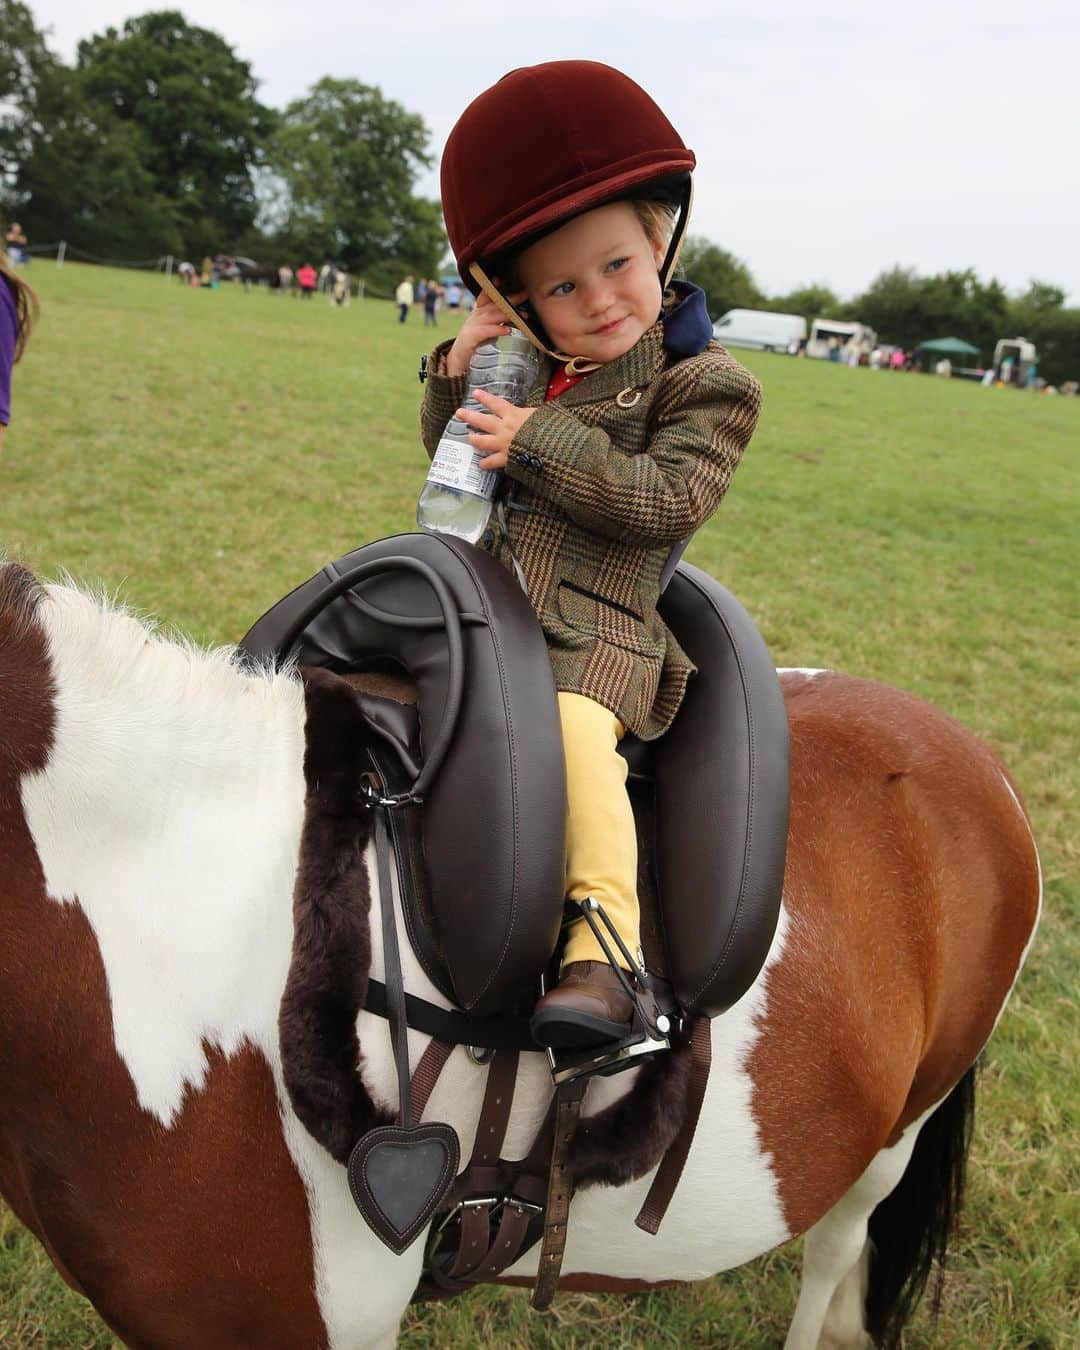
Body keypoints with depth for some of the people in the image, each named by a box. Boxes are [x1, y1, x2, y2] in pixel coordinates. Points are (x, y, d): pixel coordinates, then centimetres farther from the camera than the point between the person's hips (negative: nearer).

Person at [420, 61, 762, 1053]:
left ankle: (607, 950, -35)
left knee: (577, 732, -32)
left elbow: (668, 499, -16)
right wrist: (457, 372, 5)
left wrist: (542, 443, -19)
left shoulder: (705, 384, -2)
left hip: (595, 627, -7)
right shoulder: (535, 371, 16)